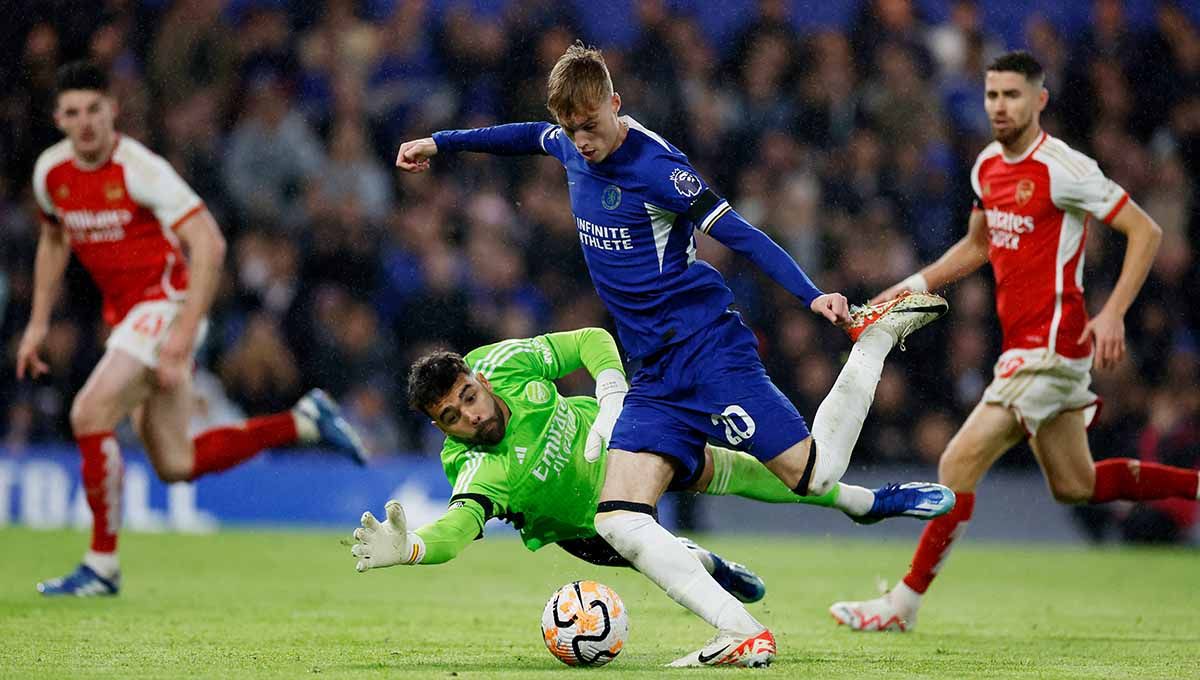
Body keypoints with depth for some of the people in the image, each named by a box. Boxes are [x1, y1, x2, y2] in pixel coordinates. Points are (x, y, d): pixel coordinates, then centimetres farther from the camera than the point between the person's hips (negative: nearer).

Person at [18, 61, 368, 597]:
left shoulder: (138, 168, -18)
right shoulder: (51, 171, 2)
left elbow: (209, 243, -22)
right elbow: (54, 241, 22)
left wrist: (185, 331, -28)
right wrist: (38, 323, 16)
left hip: (165, 303, -8)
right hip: (125, 314, 8)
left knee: (90, 415, -21)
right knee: (176, 467, 7)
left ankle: (102, 566, -10)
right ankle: (304, 422, 22)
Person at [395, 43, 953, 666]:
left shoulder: (653, 165, -14)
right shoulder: (570, 145, 8)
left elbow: (741, 236, -16)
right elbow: (528, 136, 33)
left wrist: (812, 295, -28)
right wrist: (440, 143, 42)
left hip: (707, 345, -7)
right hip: (655, 375, 7)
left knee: (816, 476, -14)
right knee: (618, 522, -14)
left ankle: (876, 334, 9)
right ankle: (744, 637, -21)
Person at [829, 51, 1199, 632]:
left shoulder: (1061, 168, -16)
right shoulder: (989, 165, 9)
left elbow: (1145, 232, -14)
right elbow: (978, 245, 25)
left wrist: (1113, 314, -22)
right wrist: (917, 284, 12)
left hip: (1049, 349, -9)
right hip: (1023, 344, 9)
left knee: (959, 464, -12)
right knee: (1075, 486, 17)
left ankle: (905, 602, -6)